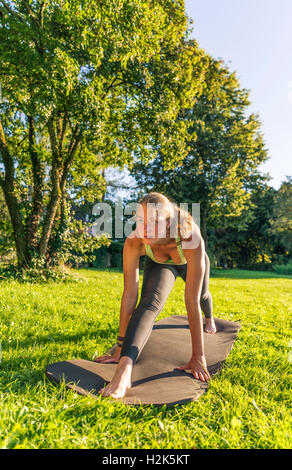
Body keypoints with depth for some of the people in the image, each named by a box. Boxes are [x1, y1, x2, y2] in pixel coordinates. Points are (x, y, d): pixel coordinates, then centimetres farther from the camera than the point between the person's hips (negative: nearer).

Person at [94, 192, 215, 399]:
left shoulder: (192, 240, -47)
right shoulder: (133, 242, -41)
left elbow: (192, 302, -45)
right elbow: (129, 295, -37)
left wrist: (198, 357, -39)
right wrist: (121, 346, -31)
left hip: (189, 259, 1)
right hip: (158, 262, 0)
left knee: (202, 295, 29)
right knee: (149, 303, -31)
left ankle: (210, 319, 66)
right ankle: (124, 368, -39)